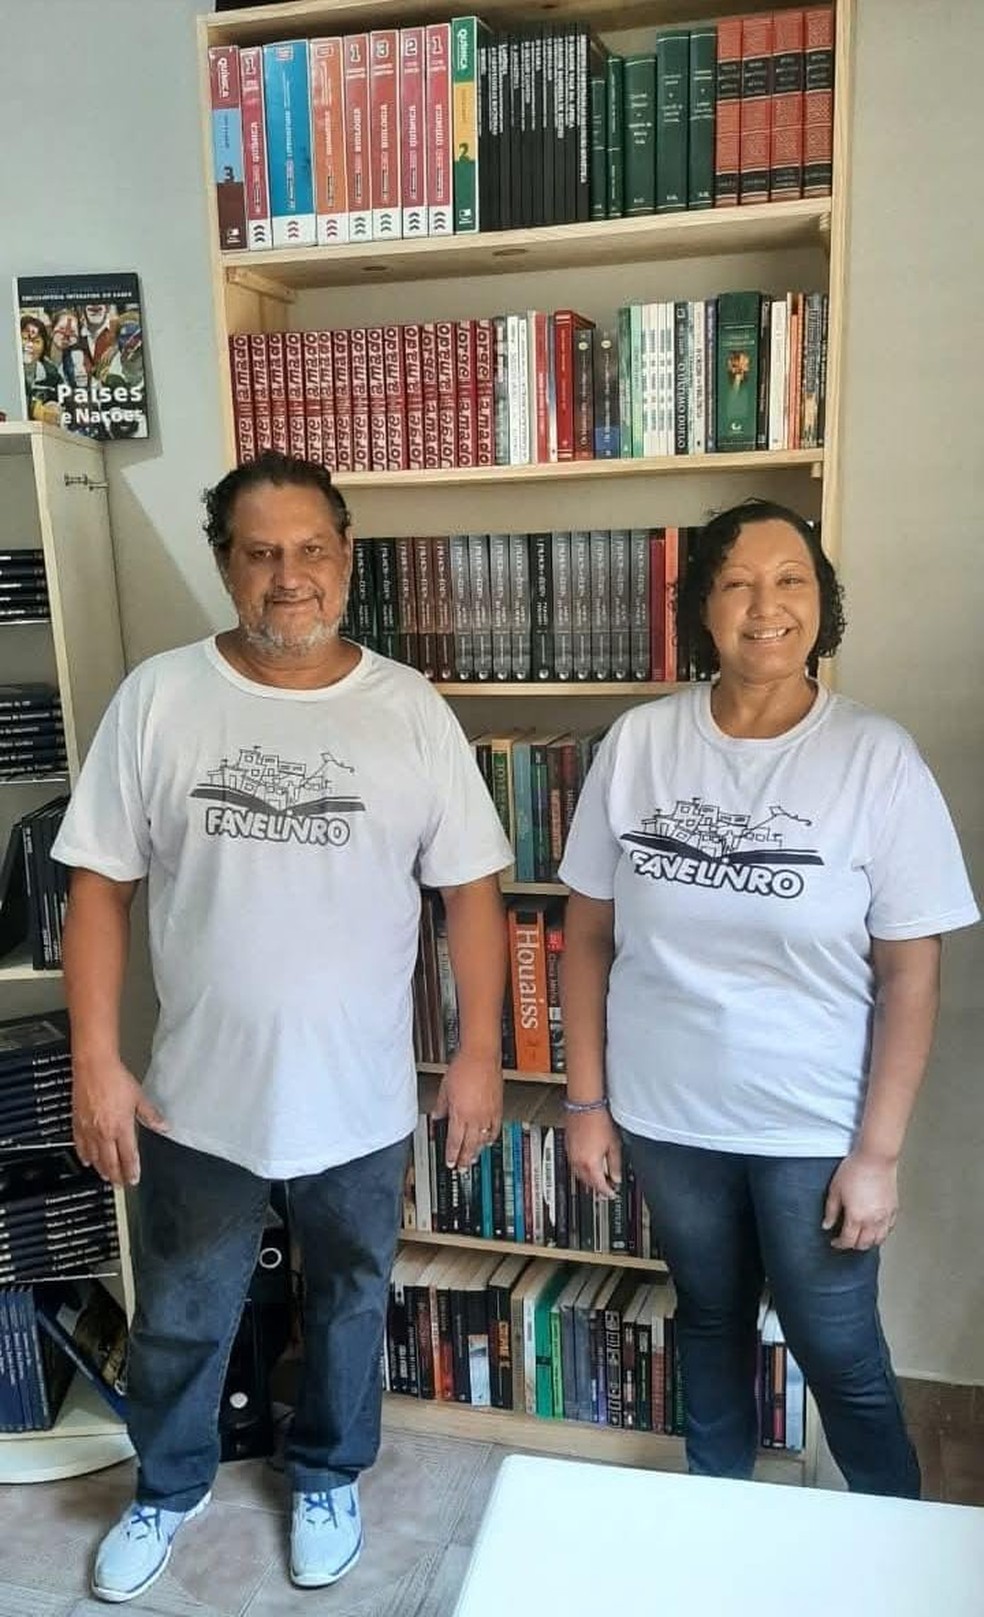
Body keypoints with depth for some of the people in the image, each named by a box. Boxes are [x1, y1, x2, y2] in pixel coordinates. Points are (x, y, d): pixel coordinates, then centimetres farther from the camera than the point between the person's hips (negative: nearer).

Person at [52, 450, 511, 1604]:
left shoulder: (410, 710, -8)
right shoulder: (157, 698, -8)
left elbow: (469, 890, -3)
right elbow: (101, 887, -5)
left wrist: (479, 1053, -5)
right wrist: (95, 1061, -8)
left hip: (360, 1099, 0)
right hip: (195, 1096, 0)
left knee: (347, 1304, 22)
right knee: (179, 1319, 21)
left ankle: (327, 1477, 50)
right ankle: (168, 1487, 50)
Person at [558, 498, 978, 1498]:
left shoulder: (877, 759, -13)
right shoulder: (637, 743, -7)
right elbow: (589, 933, -1)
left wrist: (877, 1152, -10)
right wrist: (586, 1099, 0)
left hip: (815, 1128, -2)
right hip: (666, 1116, 3)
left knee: (838, 1354, 13)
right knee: (709, 1319, 23)